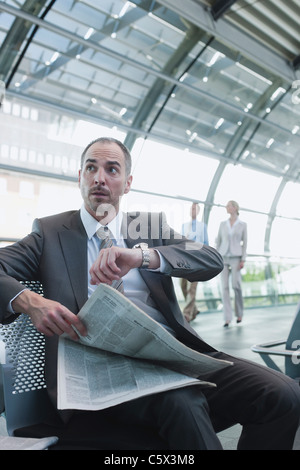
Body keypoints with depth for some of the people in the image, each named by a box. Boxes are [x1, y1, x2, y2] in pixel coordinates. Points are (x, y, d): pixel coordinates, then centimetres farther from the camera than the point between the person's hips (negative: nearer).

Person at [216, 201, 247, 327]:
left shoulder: (243, 224, 3)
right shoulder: (222, 224, 10)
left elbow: (244, 243, 1)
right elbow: (218, 242, 11)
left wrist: (243, 260, -8)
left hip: (236, 257, -2)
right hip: (223, 257, 2)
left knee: (236, 285, -8)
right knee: (225, 287, -7)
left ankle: (239, 312, 19)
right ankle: (227, 319, -4)